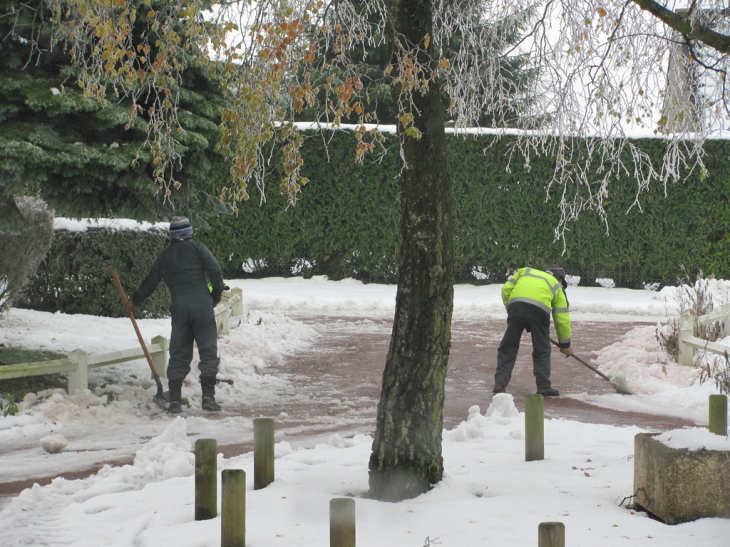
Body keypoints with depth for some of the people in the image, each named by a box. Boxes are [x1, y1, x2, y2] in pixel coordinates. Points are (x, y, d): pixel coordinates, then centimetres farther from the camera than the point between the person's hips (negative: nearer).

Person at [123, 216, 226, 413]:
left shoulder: (165, 256, 15)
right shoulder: (196, 248, 3)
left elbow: (150, 281, 23)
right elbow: (215, 270, -8)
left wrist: (134, 301, 37)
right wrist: (217, 293, 8)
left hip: (179, 307, 3)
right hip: (202, 303, -3)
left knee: (178, 354, 7)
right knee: (208, 351, 1)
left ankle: (174, 400, 3)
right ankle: (208, 396, -6)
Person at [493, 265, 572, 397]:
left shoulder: (525, 271, 34)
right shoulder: (557, 287, 29)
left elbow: (506, 289, 20)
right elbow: (562, 318, 26)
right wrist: (565, 344, 33)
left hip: (515, 306, 1)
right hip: (539, 310, -1)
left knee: (508, 347, 10)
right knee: (542, 351, 14)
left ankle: (500, 384, 6)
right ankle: (544, 386, 14)